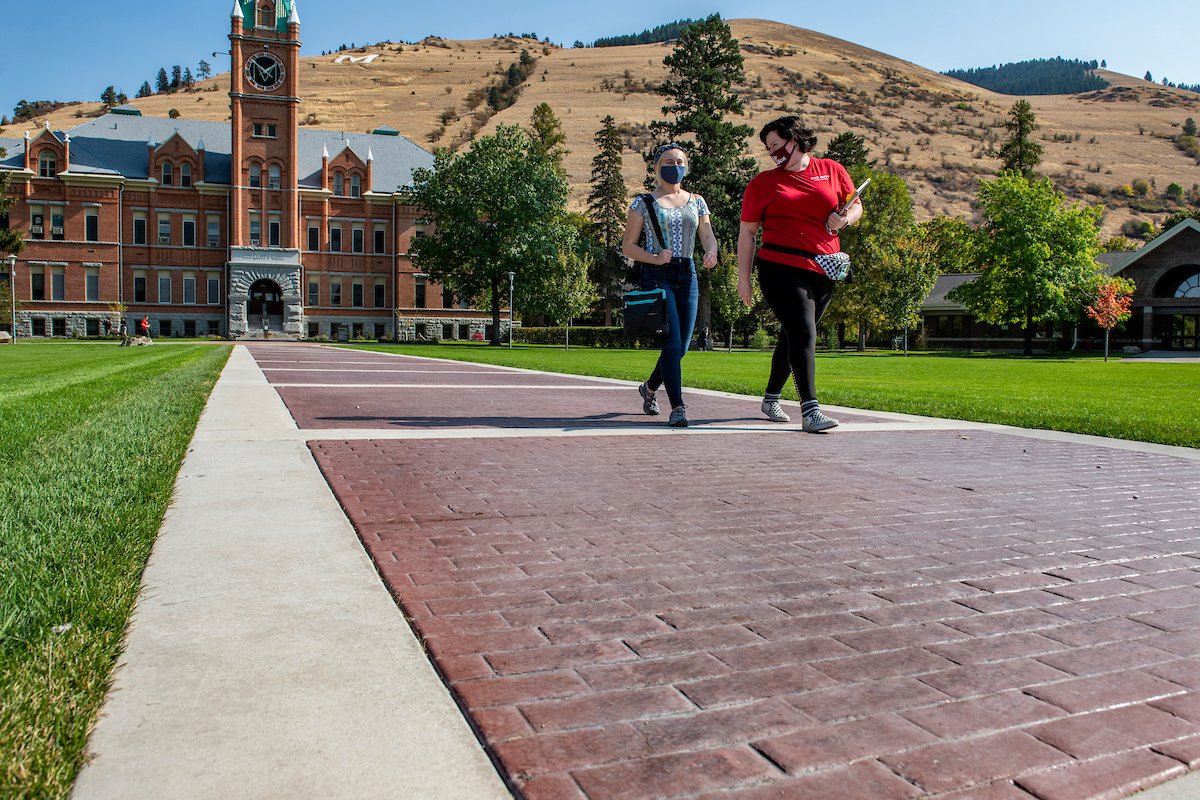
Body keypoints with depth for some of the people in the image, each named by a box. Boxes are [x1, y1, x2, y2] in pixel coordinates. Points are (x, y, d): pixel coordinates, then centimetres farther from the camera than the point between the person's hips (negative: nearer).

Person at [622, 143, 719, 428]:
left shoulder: (696, 201, 16)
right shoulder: (644, 203, 4)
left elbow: (708, 235, 8)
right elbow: (628, 245, 2)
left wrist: (711, 252, -16)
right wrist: (653, 258, -16)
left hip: (687, 275, 5)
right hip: (657, 276, -4)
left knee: (681, 346, 7)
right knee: (671, 342, -17)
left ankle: (650, 387, 34)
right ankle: (677, 407, -13)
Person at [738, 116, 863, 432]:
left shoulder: (832, 171, 13)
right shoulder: (763, 182, 7)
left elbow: (856, 206, 23)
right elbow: (747, 232, 7)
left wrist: (844, 219, -2)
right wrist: (743, 277, 2)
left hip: (823, 270, 4)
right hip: (781, 267, -3)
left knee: (793, 336, 12)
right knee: (803, 332, -17)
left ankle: (771, 398, 29)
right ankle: (810, 410, -20)